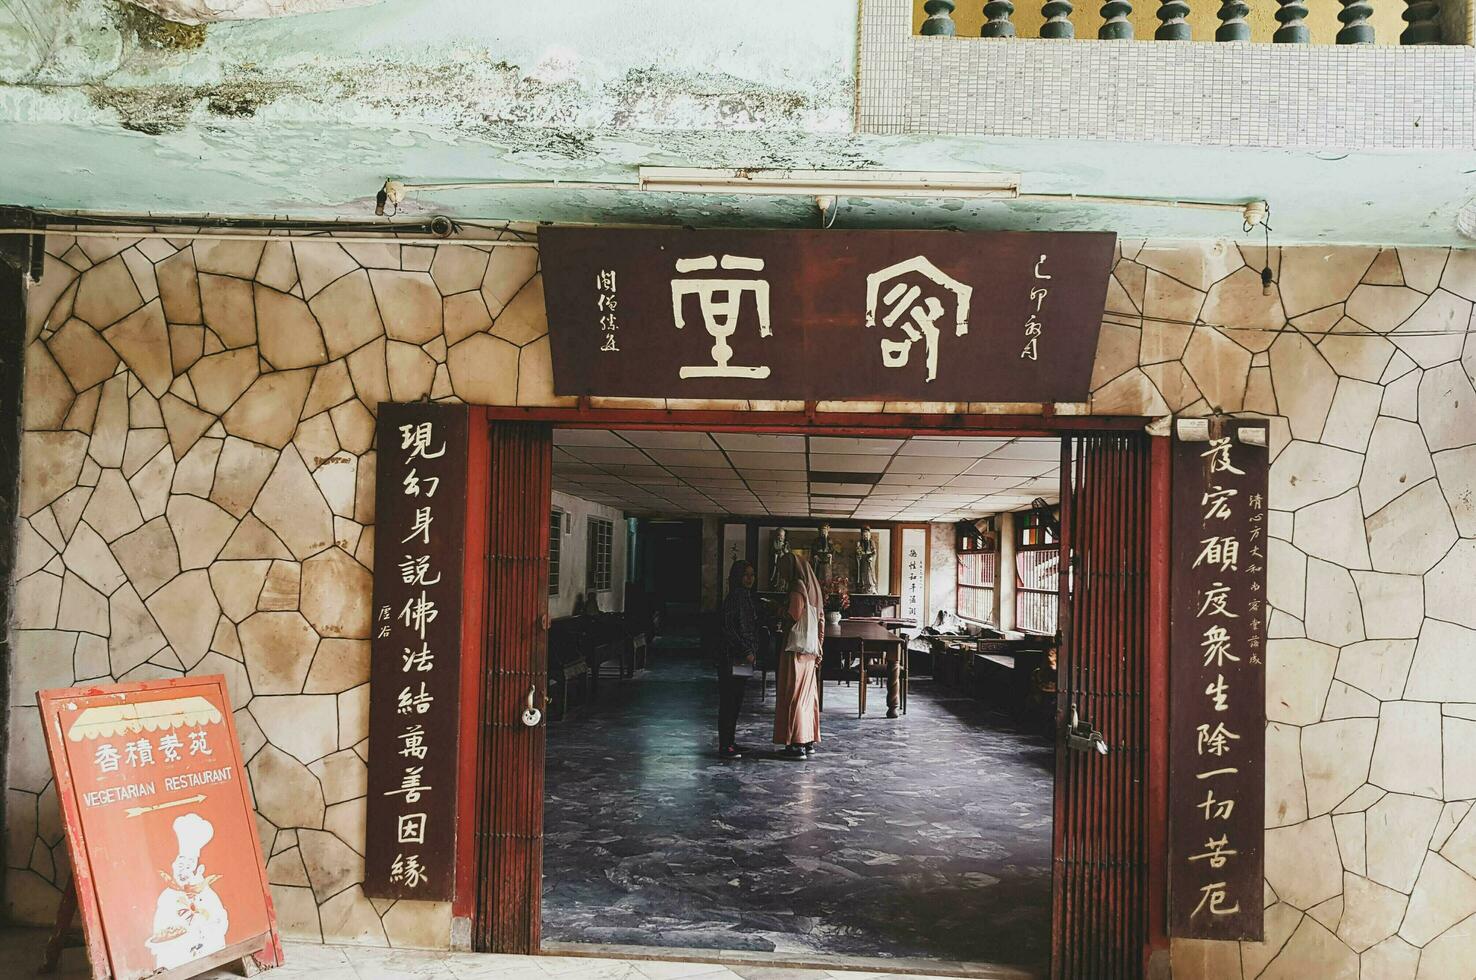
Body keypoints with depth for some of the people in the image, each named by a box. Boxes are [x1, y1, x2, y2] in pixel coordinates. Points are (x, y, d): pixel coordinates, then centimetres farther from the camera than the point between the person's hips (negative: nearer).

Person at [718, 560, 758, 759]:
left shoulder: (748, 597, 15)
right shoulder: (733, 597, -12)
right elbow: (729, 629, -17)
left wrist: (753, 652, 13)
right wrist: (746, 652, -16)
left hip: (745, 658, 9)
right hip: (732, 658, -9)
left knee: (736, 701, 12)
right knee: (728, 701, -5)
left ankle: (730, 741, 19)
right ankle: (724, 746, -1)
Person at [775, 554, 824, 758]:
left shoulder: (798, 588, -14)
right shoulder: (814, 588, 12)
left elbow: (793, 618, -19)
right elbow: (821, 620, 14)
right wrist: (819, 647, 16)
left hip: (797, 648, -8)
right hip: (811, 650, 8)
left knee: (794, 694, -4)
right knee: (808, 693, 13)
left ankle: (797, 744, -3)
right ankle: (809, 740, 18)